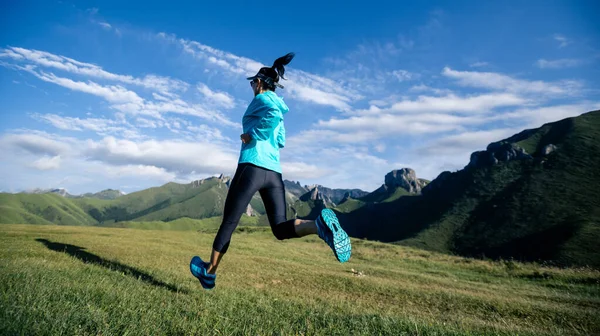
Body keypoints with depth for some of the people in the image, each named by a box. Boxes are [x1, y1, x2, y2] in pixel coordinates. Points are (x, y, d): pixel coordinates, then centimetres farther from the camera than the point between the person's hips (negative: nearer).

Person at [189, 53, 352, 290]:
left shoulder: (261, 99, 3)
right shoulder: (276, 104, 26)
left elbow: (274, 114, -21)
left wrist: (252, 134, -11)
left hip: (252, 166, -7)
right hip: (274, 172, 7)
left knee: (229, 222, 6)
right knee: (281, 228, 1)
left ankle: (209, 272, 21)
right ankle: (319, 224, -28)